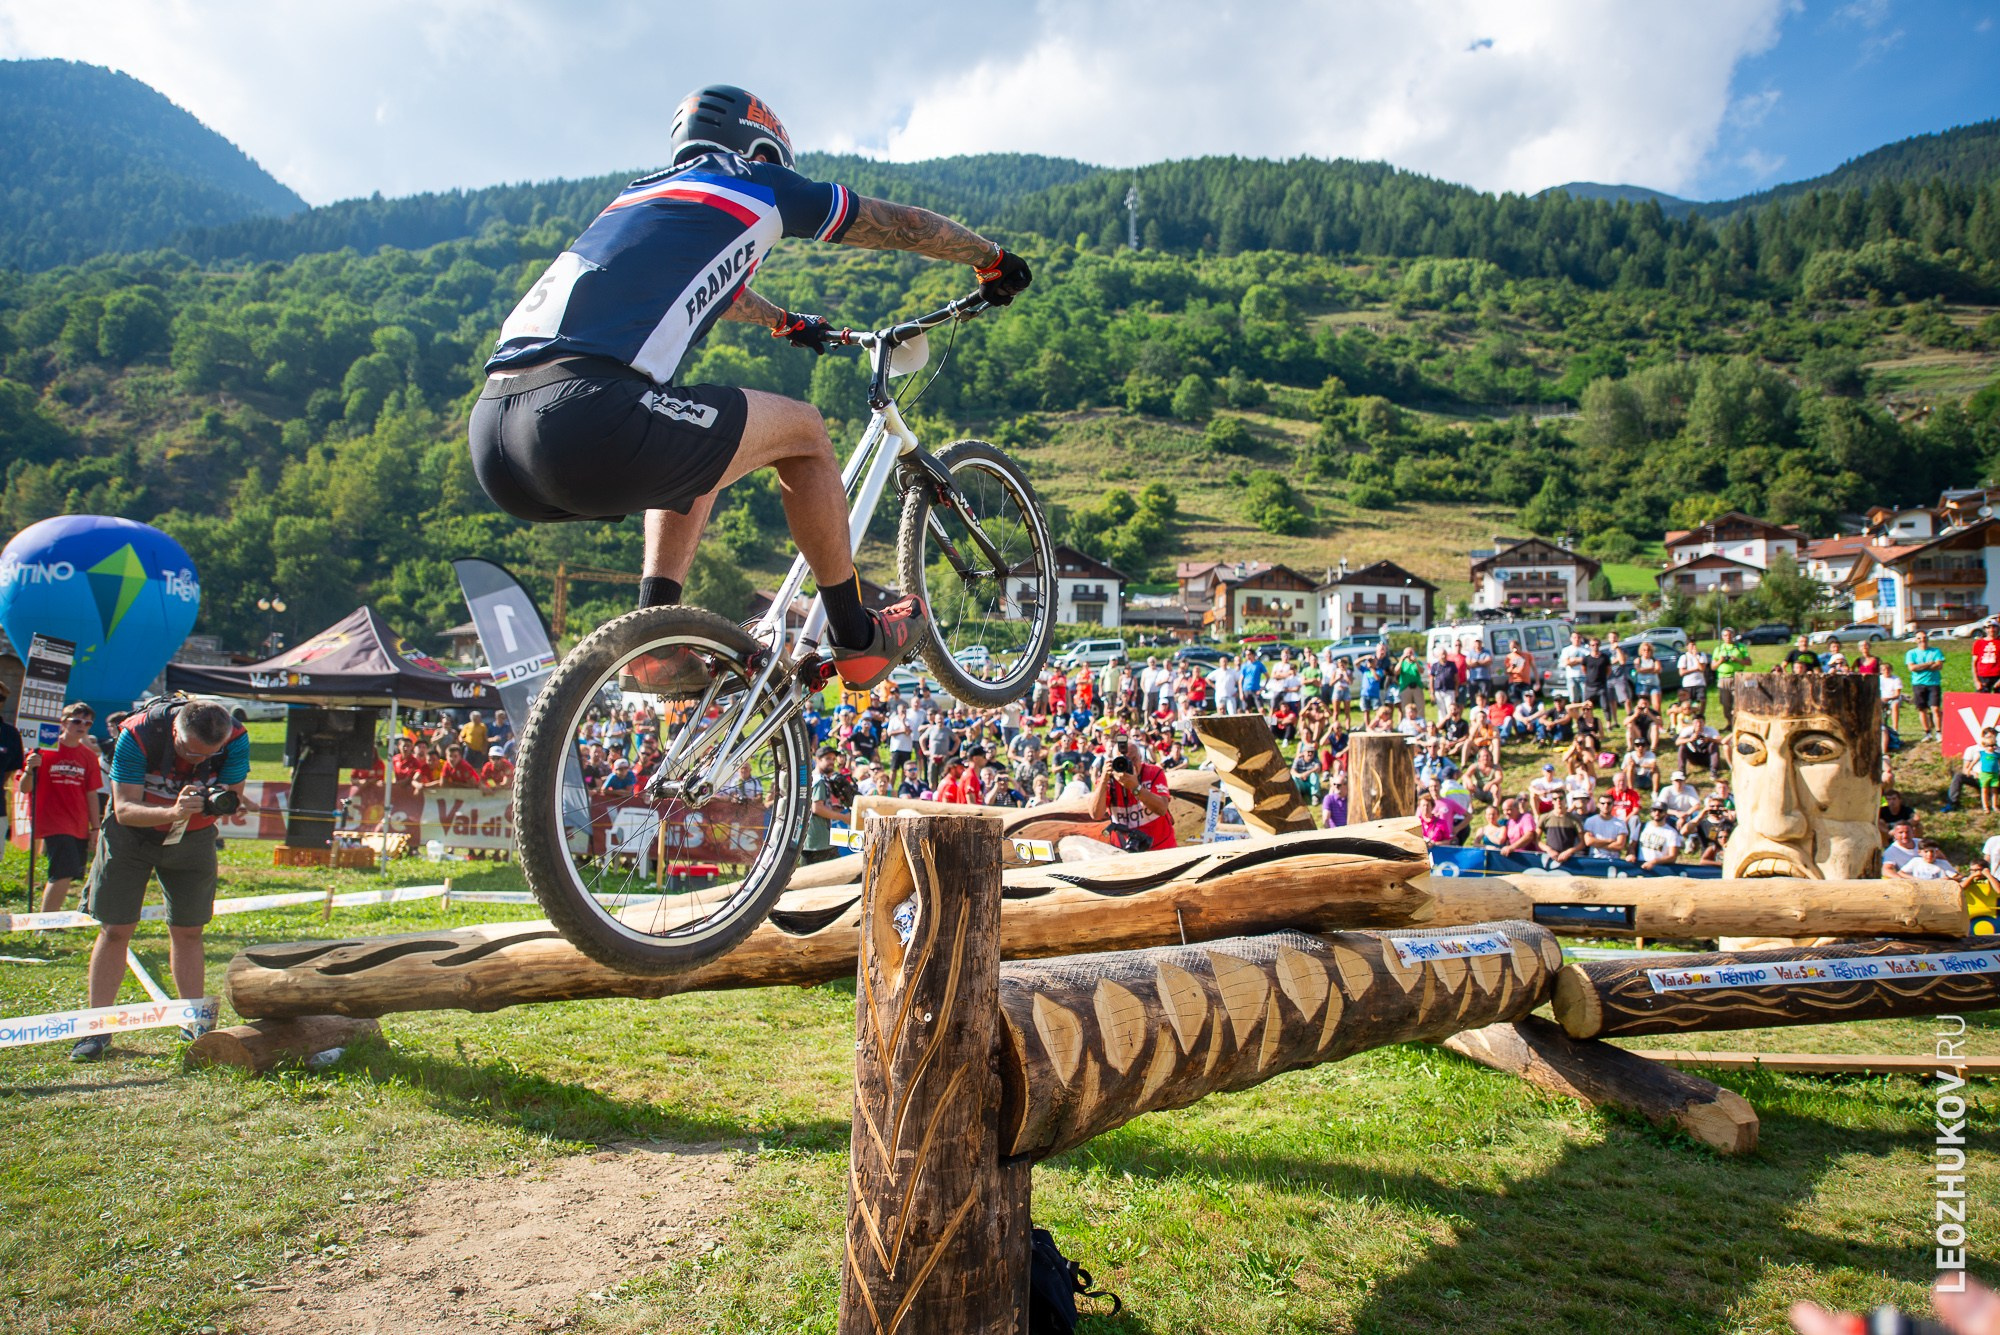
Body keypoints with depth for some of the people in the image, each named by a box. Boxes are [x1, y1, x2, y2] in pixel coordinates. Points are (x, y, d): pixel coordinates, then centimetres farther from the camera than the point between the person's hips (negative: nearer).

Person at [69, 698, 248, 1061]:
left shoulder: (235, 739, -25)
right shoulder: (138, 734, -30)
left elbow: (233, 795, -14)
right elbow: (124, 809, -30)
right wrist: (172, 812, -48)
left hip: (193, 838, 2)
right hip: (132, 833, -1)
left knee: (188, 932, 5)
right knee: (115, 930, -1)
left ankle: (194, 1024, 13)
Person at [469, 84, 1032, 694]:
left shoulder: (642, 193, 34)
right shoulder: (755, 183, 17)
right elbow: (906, 226, 28)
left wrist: (787, 322, 73)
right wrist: (994, 261, 45)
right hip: (584, 421, -8)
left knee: (698, 440, 32)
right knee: (802, 430, 12)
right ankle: (857, 639, 21)